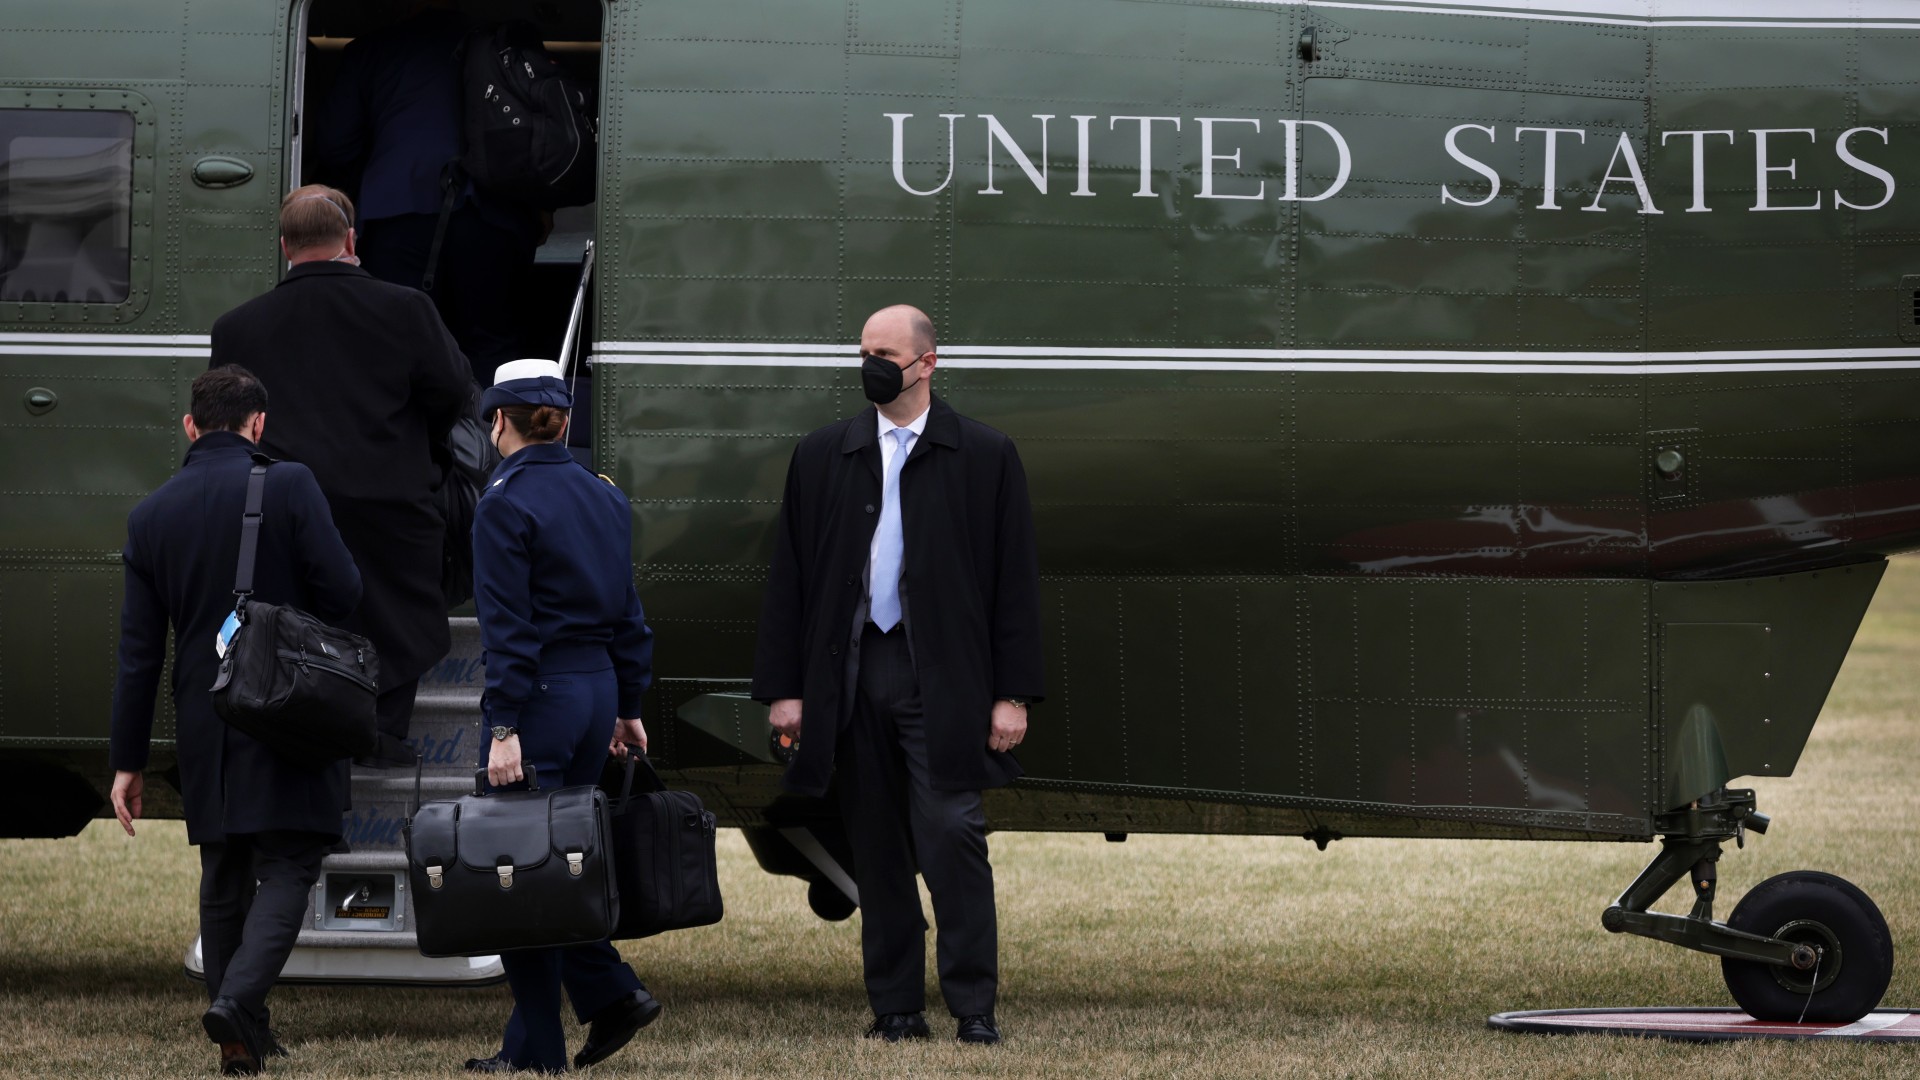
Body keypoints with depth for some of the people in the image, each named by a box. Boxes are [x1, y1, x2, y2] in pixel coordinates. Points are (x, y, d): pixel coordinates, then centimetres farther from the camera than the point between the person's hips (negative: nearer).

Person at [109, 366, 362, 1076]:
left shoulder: (151, 515, 4)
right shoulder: (288, 486, -9)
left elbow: (139, 650, 4)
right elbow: (342, 591, -12)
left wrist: (128, 761, 7)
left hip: (205, 726, 4)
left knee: (223, 876, 15)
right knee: (287, 865, 0)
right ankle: (238, 999, -21)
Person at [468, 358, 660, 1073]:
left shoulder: (507, 503, -11)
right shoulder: (605, 497, 11)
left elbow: (508, 624, -16)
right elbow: (627, 611, 15)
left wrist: (504, 726, -17)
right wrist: (628, 707, 21)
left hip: (541, 692, -7)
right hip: (600, 686, 7)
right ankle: (609, 993, 8)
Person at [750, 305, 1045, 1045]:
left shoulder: (985, 456, 4)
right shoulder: (821, 456, 10)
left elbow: (1015, 581, 2)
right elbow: (789, 578, 10)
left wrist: (1012, 693, -4)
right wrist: (783, 686, 3)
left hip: (942, 679, -3)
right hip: (853, 678, 3)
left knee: (952, 837, -10)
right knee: (877, 851, 5)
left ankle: (974, 1006, -6)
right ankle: (895, 1006, 11)